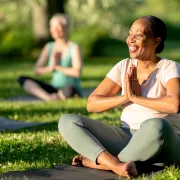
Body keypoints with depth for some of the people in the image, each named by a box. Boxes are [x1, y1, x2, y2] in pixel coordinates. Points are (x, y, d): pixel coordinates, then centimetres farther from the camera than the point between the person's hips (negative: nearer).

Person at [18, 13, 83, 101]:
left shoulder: (74, 48, -6)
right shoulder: (49, 47, 9)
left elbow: (77, 72, -19)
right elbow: (37, 70, 5)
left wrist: (57, 67, -9)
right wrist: (50, 68, -12)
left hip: (73, 91, -5)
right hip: (54, 89, 5)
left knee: (68, 88, -43)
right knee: (22, 79, -12)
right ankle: (48, 97, -33)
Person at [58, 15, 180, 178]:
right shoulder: (124, 67, 8)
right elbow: (91, 104, 4)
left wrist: (135, 97, -16)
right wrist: (125, 97, -12)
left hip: (165, 145, -5)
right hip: (128, 139, 5)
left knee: (155, 126, -42)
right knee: (67, 122, -11)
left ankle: (99, 161, -20)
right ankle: (116, 165, -35)